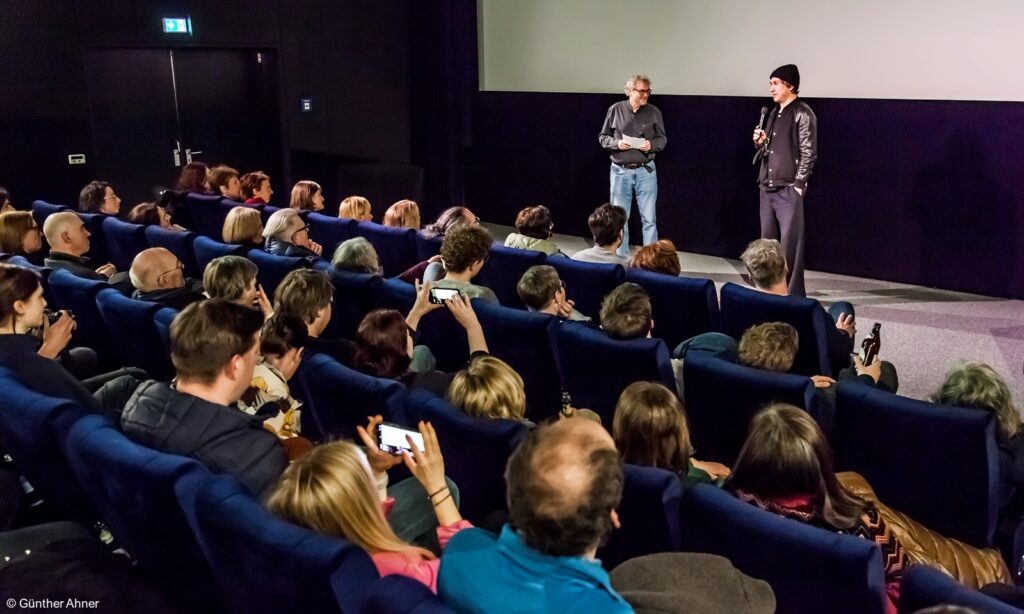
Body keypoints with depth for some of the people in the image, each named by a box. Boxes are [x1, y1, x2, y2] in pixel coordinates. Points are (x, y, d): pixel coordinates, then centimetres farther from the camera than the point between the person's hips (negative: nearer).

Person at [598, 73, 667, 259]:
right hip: (620, 171, 0)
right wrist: (616, 143, -15)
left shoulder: (654, 112, -1)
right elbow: (602, 137, 4)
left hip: (646, 171, 0)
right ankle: (621, 257, 23)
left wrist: (652, 144, -16)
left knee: (649, 218, 2)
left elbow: (662, 139, 5)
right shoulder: (615, 110, -2)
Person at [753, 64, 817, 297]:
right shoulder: (774, 112, 16)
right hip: (767, 186, 8)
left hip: (788, 187, -7)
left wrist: (798, 184, -15)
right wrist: (760, 142, 3)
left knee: (790, 241, -5)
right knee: (767, 239, 10)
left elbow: (808, 153, -11)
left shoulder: (802, 114, -7)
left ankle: (794, 292, 1)